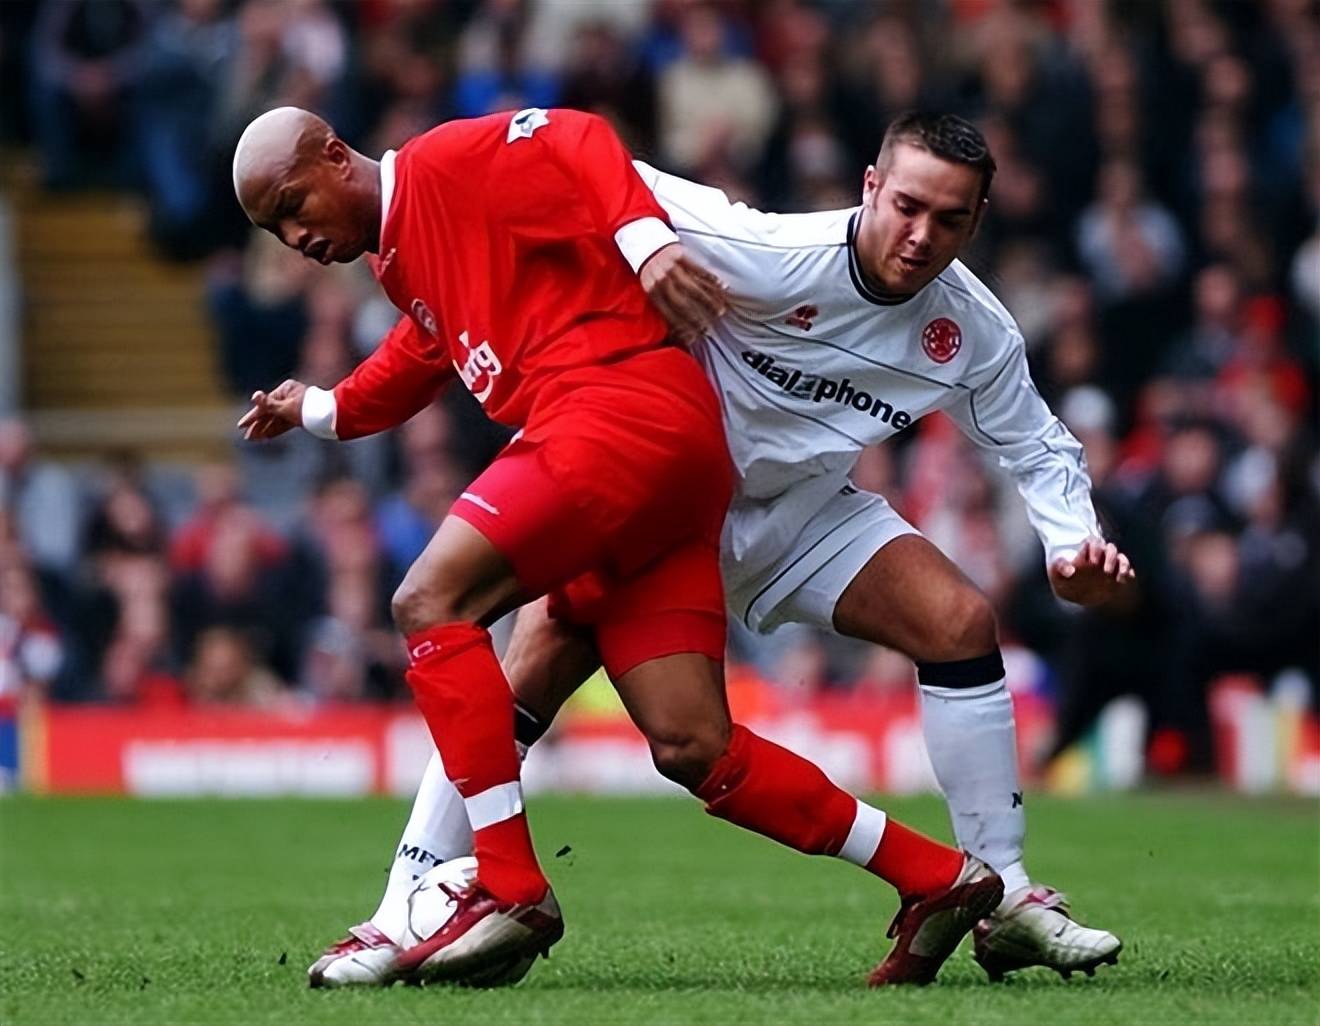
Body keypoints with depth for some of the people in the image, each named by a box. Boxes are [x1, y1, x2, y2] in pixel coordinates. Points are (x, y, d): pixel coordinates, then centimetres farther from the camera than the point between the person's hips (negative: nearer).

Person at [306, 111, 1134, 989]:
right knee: (545, 653, -22)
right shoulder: (778, 257, -29)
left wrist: (1074, 542, -13)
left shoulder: (973, 331, -11)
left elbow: (1036, 445, 5)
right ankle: (409, 909, -17)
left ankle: (1006, 900, -2)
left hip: (806, 514, 5)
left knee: (963, 623, -13)